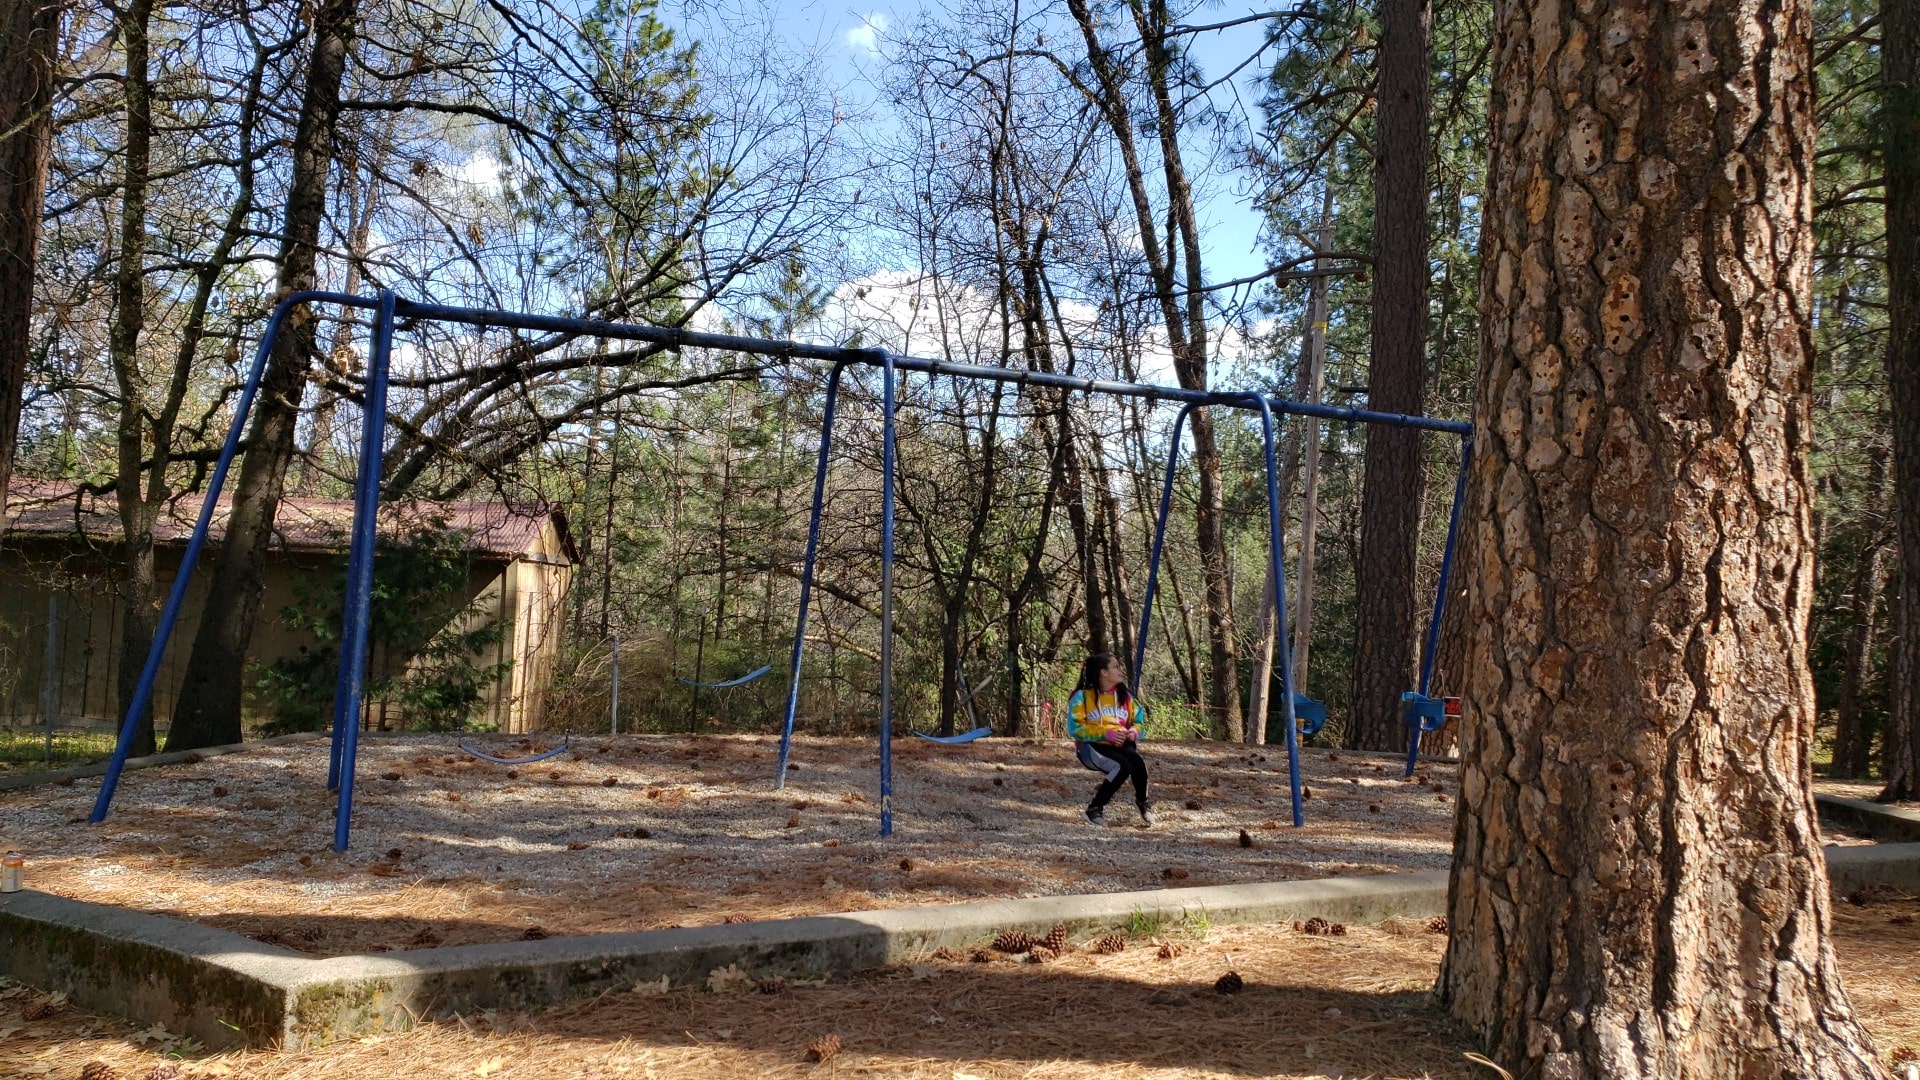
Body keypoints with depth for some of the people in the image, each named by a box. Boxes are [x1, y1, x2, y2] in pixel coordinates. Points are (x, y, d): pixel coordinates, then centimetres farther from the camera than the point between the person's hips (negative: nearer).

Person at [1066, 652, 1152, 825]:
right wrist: (1106, 733, -19)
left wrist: (1134, 732, -9)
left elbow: (1139, 721, 16)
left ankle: (1142, 801, -6)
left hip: (1120, 745, 4)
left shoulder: (1125, 696, 11)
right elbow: (1075, 728, -10)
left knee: (1137, 760, -31)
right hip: (1092, 746, -4)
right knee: (1123, 766, -34)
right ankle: (1094, 808, -18)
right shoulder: (1082, 697, -4)